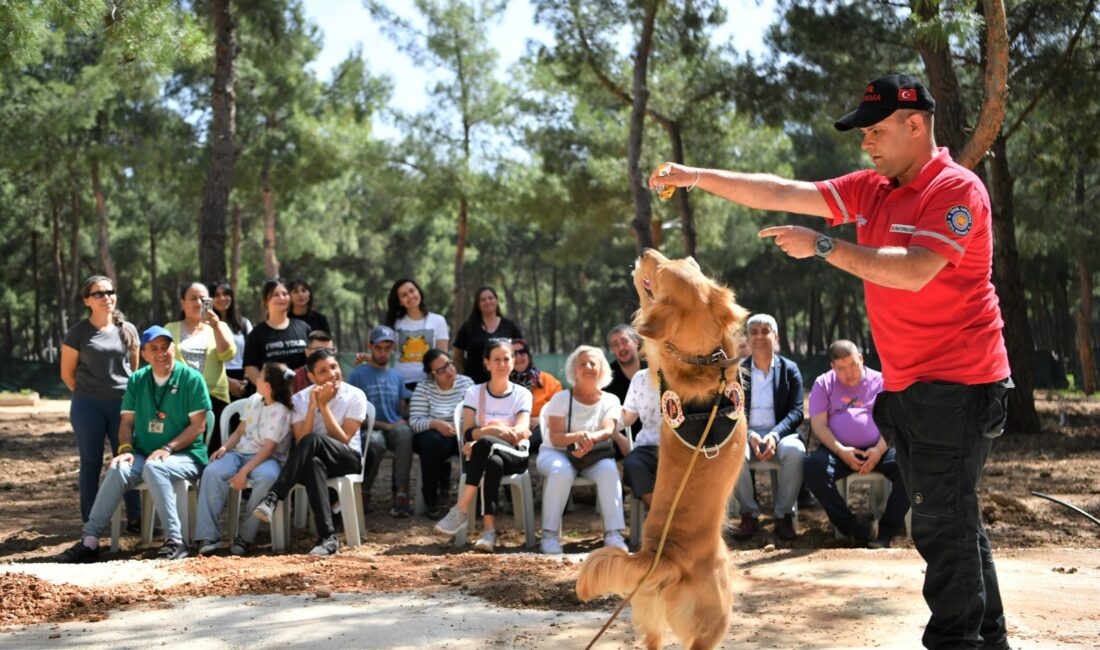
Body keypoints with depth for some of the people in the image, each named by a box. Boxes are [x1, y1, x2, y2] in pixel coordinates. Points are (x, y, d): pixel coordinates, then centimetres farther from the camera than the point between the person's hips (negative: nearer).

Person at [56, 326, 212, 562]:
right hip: (143, 454, 4)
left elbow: (198, 425, -8)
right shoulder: (137, 380, 11)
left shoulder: (191, 379, -4)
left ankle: (175, 541, -35)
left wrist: (168, 448, -19)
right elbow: (126, 421, 11)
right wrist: (125, 449, -8)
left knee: (153, 467, -36)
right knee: (118, 469, -26)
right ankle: (90, 541, -28)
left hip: (185, 456, -4)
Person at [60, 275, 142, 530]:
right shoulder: (77, 333, -3)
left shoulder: (128, 330, 6)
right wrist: (88, 394, 7)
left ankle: (135, 518, 8)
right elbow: (67, 373, 4)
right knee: (91, 463, 5)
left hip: (122, 404, 2)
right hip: (88, 406, -2)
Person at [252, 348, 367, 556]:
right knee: (313, 464, -40)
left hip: (347, 459, -2)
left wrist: (324, 405, -17)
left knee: (313, 440, -35)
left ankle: (272, 499, -42)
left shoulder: (355, 396, -4)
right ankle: (328, 537, -45)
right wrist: (313, 406, -20)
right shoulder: (300, 399, 1)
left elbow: (343, 440, -12)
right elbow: (300, 442, -11)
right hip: (316, 459, 2)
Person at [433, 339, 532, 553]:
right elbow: (468, 433, -4)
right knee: (493, 464, -38)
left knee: (484, 443, -36)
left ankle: (461, 510, -39)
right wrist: (496, 430, -24)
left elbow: (520, 434, -11)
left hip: (515, 456, -1)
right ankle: (489, 529, -45)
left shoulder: (522, 394, 5)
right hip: (484, 455, 1)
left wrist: (484, 433, -22)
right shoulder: (474, 392, 8)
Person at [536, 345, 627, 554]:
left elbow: (608, 430, -14)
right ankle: (550, 534, -29)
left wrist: (589, 439, -38)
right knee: (562, 471, -37)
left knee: (609, 469, -32)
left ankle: (613, 533, -32)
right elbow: (555, 437, -12)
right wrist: (577, 437, -35)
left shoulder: (610, 401, 5)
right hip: (556, 453, -1)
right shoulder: (561, 399, 0)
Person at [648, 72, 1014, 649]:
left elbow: (914, 271, -27)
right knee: (948, 522, 15)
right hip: (905, 386, 9)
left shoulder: (956, 190, -14)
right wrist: (698, 177, 2)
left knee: (943, 523, -9)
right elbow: (780, 193, 9)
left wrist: (823, 247, -23)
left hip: (956, 385, -9)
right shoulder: (871, 190, 11)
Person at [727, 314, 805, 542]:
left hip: (780, 434, 0)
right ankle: (749, 515, -17)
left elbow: (796, 412, 0)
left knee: (795, 451, -35)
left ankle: (784, 516, -18)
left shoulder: (790, 369, 7)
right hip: (747, 434, 0)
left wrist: (775, 435, -20)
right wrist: (750, 436, -19)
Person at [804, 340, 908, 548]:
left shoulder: (880, 381, 10)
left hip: (878, 450, 0)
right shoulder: (824, 384, 11)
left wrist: (879, 450, -15)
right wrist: (840, 450, -15)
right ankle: (852, 527, -24)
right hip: (839, 450, 0)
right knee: (812, 466, -32)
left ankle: (886, 530, -18)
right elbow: (818, 424, 0)